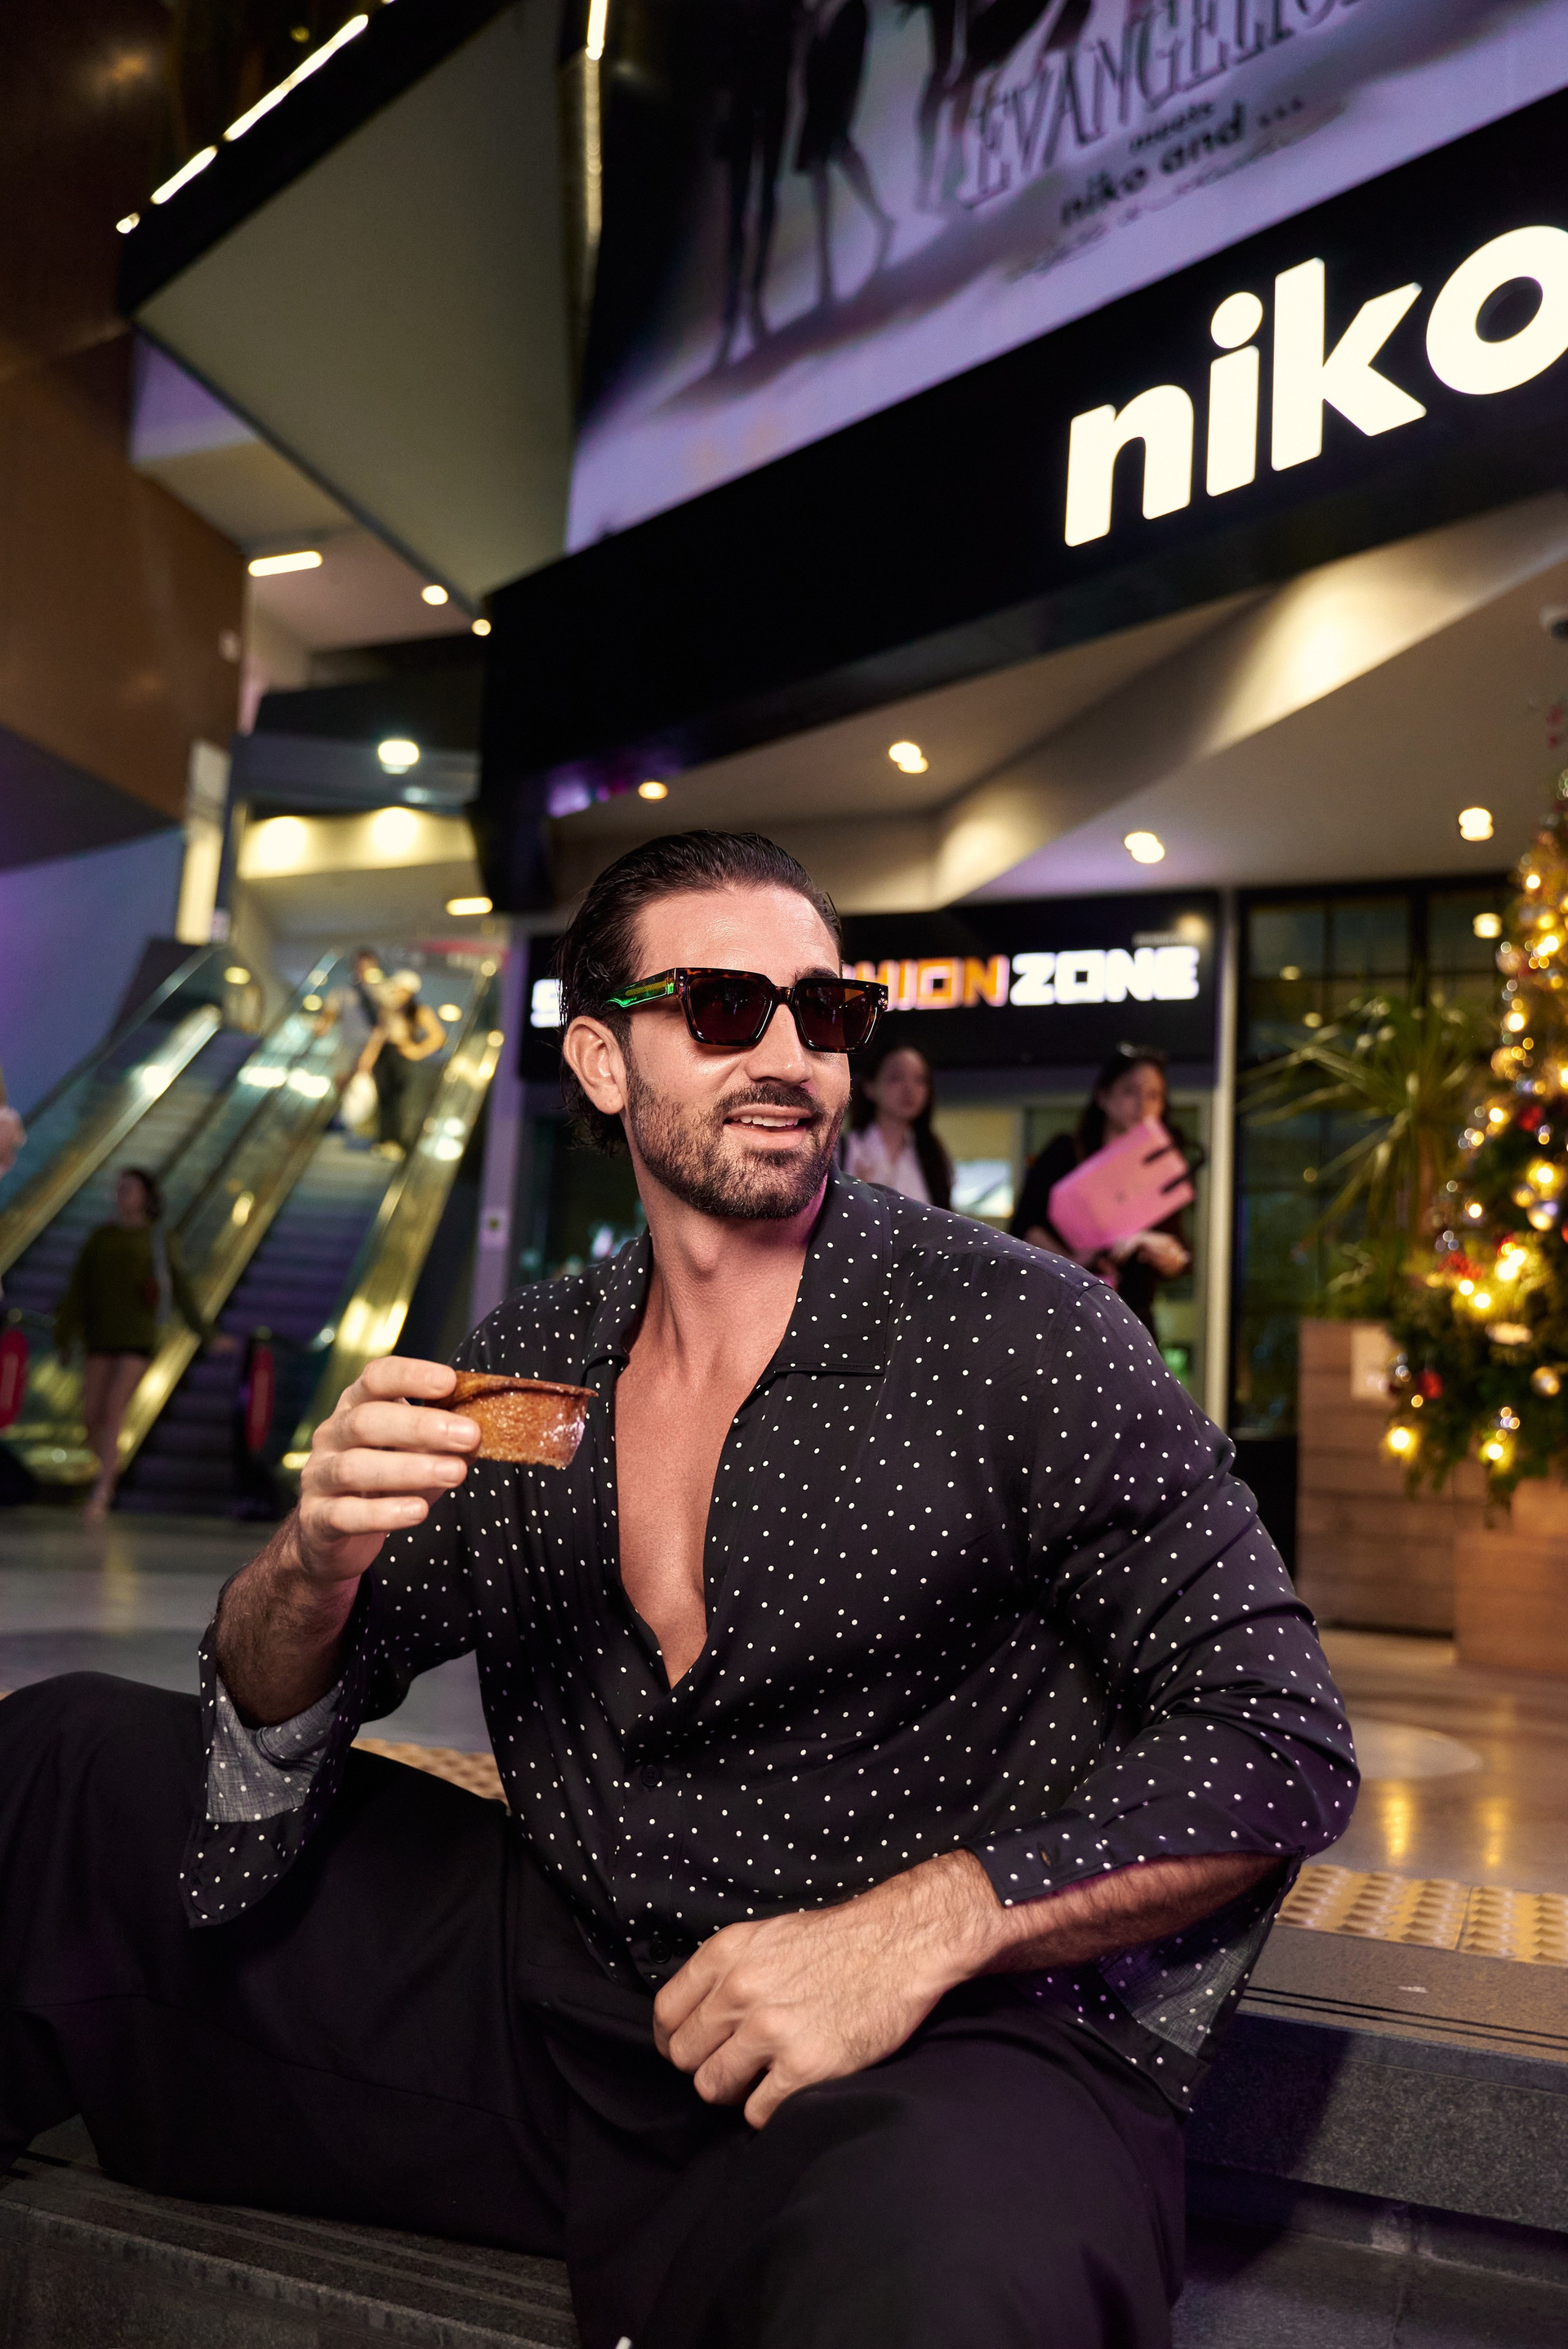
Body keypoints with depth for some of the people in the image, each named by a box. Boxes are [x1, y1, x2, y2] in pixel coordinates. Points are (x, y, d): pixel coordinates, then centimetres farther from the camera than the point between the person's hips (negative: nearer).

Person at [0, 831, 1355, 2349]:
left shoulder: (1017, 1336, -9)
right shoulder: (529, 1361, 5)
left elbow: (1280, 1736, -9)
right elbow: (264, 1715, 11)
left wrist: (922, 1927, -22)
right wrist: (319, 1558, -14)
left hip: (940, 2049, -4)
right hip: (553, 1982, 5)